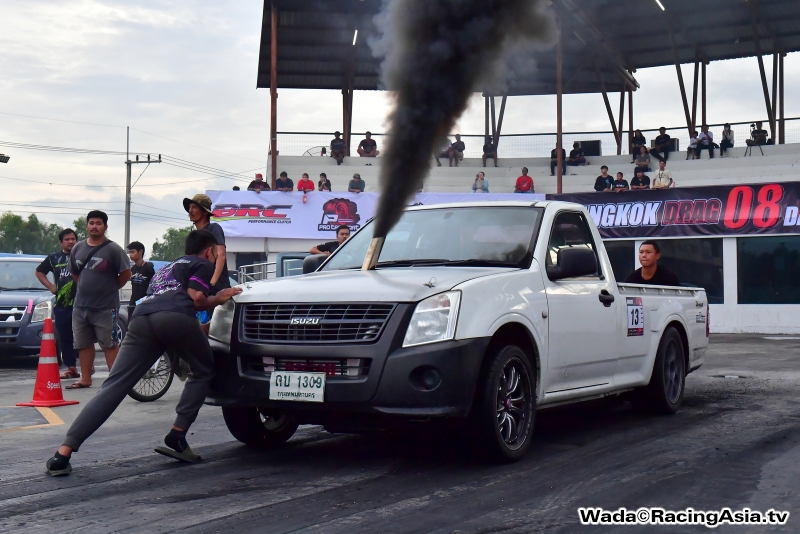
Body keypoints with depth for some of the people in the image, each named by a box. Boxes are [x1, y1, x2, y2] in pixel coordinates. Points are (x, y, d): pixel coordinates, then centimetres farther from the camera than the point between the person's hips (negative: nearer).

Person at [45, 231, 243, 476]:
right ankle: (176, 437, 8)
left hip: (141, 320, 5)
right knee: (203, 372, 20)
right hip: (174, 318, -5)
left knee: (114, 386, -2)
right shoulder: (203, 265, 21)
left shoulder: (167, 268, 43)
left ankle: (63, 454, -13)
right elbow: (196, 298, 5)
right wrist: (219, 299, 26)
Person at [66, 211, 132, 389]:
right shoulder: (77, 248, 7)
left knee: (110, 345, -2)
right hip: (81, 306, 6)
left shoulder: (113, 249, -9)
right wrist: (86, 287, 14)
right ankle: (85, 379, 20)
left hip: (106, 307, -6)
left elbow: (126, 273, -6)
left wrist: (111, 288, 2)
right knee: (83, 344, 11)